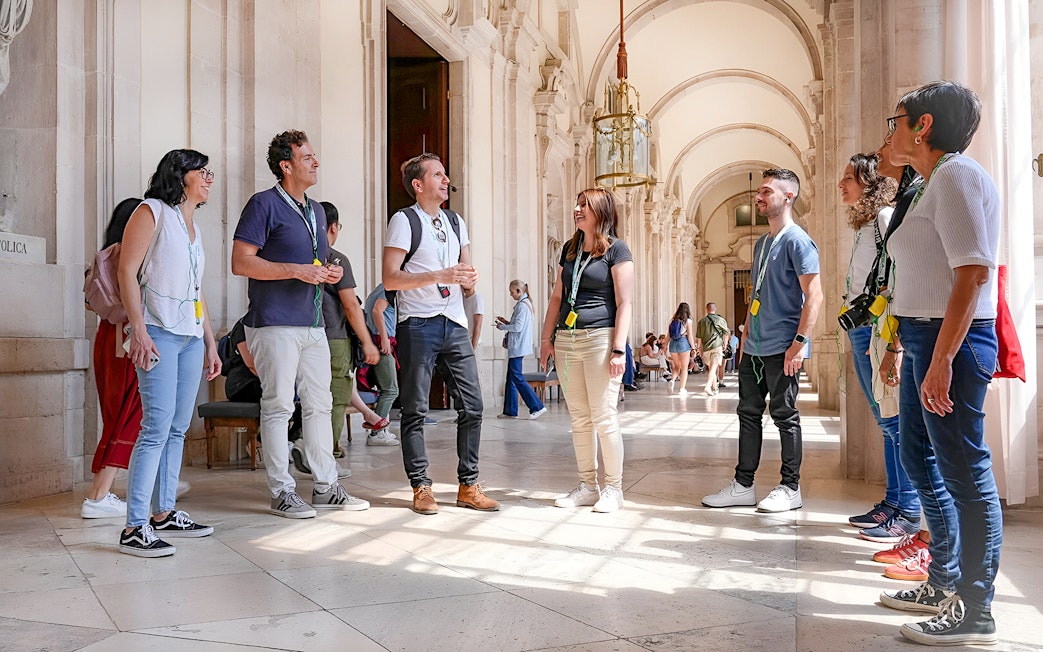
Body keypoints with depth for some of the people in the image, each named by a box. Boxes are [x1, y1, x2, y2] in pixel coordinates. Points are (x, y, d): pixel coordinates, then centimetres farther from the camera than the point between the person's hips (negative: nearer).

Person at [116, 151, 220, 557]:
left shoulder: (194, 227, 21)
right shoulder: (152, 211, -2)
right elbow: (127, 272, -9)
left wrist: (210, 342, 19)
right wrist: (139, 331, -18)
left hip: (191, 336, 8)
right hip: (159, 333, -8)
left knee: (178, 428, 8)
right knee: (157, 427, -14)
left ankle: (163, 514, 16)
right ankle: (134, 528, -10)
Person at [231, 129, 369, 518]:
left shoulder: (316, 210, 19)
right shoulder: (265, 204, -6)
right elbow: (241, 262, -13)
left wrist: (329, 272, 7)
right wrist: (297, 271, -18)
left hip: (313, 324, 8)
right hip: (275, 324, -8)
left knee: (320, 404, 9)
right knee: (278, 406, -3)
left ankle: (325, 487, 18)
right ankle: (281, 492, 6)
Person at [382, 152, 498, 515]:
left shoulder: (456, 222, 18)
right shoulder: (404, 221, -2)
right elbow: (390, 279, -10)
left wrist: (469, 281, -1)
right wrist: (440, 276, -18)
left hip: (455, 325, 6)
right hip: (418, 325, -6)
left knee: (472, 406, 2)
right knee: (415, 410, 0)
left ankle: (468, 486, 12)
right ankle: (421, 488, 10)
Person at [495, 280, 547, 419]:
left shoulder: (522, 305, -14)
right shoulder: (525, 303, 17)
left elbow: (518, 327, -19)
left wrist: (502, 327, -7)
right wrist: (507, 322, 13)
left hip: (518, 347, -10)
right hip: (516, 347, 10)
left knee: (517, 378, -8)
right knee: (511, 379, 10)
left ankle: (537, 407, -8)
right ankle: (510, 411, 13)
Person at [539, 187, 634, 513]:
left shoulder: (616, 249, -2)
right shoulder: (570, 249, 16)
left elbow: (625, 303, -8)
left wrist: (619, 349, -15)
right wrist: (547, 338, 11)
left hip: (599, 339, -6)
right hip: (567, 340, 6)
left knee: (604, 417, -4)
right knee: (579, 418, 8)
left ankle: (613, 488, 7)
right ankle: (587, 486, 16)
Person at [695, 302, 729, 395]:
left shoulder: (701, 321, 7)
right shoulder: (720, 320, 1)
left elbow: (699, 337, 9)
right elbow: (726, 333, 9)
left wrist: (700, 349, 19)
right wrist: (725, 345, 24)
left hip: (706, 347, 3)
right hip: (717, 346, -3)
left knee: (711, 368, 16)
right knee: (713, 368, -9)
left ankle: (714, 388, 24)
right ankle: (708, 387, -25)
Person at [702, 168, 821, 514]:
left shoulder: (797, 241, -9)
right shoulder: (761, 243, 17)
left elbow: (814, 296, -15)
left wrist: (799, 342, -21)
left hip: (781, 348, -8)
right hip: (753, 348, 9)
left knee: (785, 416, 1)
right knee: (748, 413, 10)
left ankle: (790, 488, 11)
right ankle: (743, 485, 18)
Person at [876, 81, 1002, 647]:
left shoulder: (957, 175, -12)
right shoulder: (930, 185, 19)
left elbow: (973, 273, -22)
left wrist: (942, 360, -26)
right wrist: (899, 345, 23)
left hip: (952, 343, -11)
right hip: (924, 341, 11)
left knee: (963, 471, -4)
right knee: (918, 457, 16)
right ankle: (944, 584, 29)